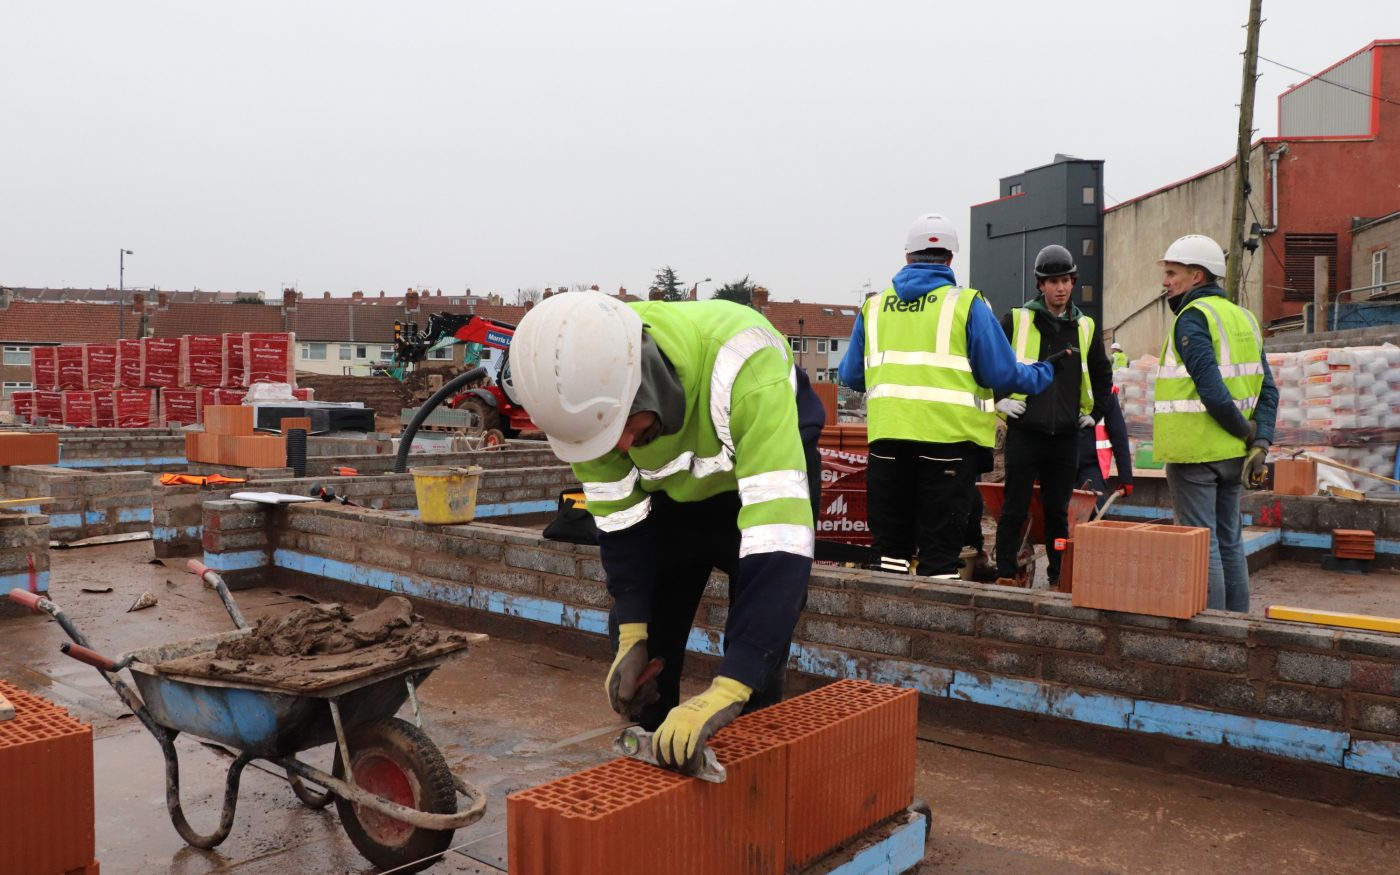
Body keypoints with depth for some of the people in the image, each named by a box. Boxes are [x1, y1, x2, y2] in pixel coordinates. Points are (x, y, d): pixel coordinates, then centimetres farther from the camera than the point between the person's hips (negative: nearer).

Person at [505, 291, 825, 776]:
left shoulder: (739, 364, -44)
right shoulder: (584, 387, -28)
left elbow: (776, 534, -50)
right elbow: (617, 516, -14)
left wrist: (727, 689, -55)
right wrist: (632, 634, -20)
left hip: (768, 477, -3)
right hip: (671, 490, 4)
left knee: (756, 662, -9)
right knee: (644, 647, 4)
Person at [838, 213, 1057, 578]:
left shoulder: (874, 307, 9)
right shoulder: (966, 304, -1)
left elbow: (850, 376, 12)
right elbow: (1001, 374, -5)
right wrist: (1043, 374, 15)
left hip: (888, 436, 3)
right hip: (948, 437, -3)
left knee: (891, 541, 13)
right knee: (940, 547, 3)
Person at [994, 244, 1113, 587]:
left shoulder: (1085, 327, 11)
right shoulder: (1016, 320, -1)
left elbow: (1103, 375, 25)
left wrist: (1094, 413, 17)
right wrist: (999, 399, -3)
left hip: (1066, 436, 3)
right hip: (1024, 431, -3)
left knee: (1058, 512, 11)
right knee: (1015, 509, 0)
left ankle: (1059, 578, 19)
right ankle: (1006, 575, 8)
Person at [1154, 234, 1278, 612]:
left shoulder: (1191, 318, -12)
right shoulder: (1242, 316, 14)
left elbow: (1212, 390, -22)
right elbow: (1267, 390, 8)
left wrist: (1245, 431, -9)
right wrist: (1260, 443, 1)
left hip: (1195, 450, -8)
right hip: (1232, 453, 8)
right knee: (1229, 541, 16)